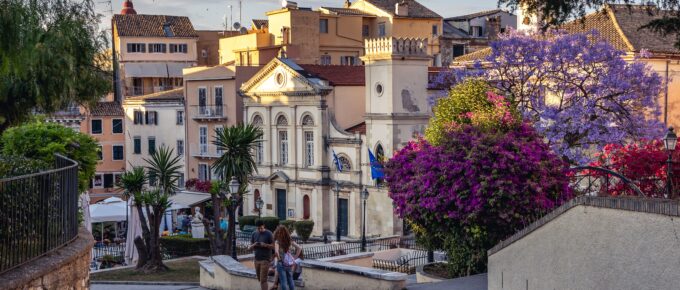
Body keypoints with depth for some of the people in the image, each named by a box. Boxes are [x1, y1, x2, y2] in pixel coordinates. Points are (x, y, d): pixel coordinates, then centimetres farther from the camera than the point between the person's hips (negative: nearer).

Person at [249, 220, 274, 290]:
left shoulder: (268, 234, -5)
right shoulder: (254, 234, 9)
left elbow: (273, 246, -5)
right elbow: (249, 248, 11)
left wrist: (265, 245, -22)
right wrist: (254, 245, -12)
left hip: (265, 259, -5)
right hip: (257, 259, 5)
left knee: (263, 280, -11)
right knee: (260, 279, 13)